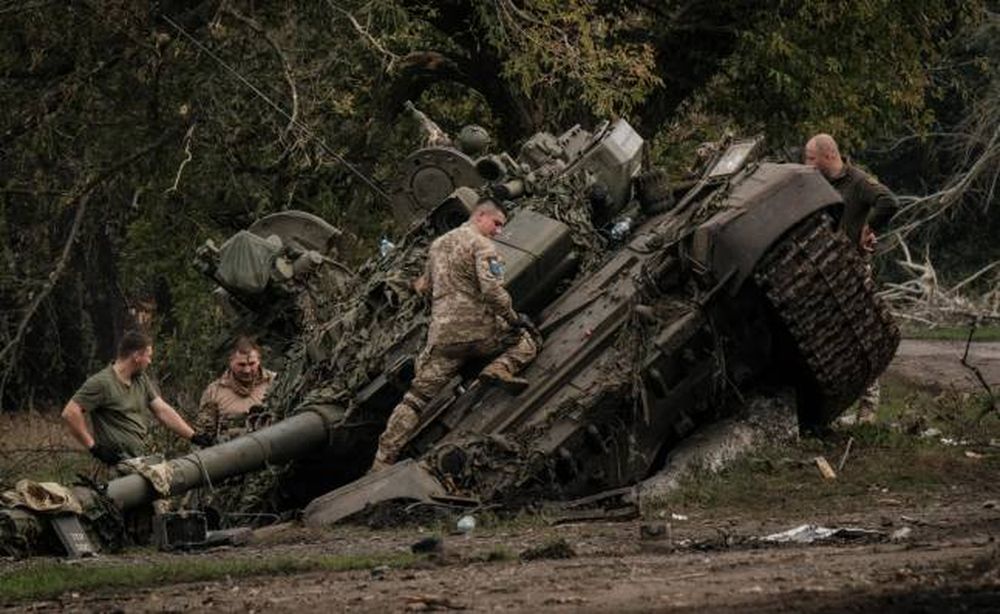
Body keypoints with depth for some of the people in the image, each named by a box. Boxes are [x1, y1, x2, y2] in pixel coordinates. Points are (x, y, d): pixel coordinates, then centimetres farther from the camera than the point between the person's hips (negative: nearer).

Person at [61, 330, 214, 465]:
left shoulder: (142, 380, 18)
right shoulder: (101, 383, -8)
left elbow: (162, 410, 16)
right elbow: (70, 413, -13)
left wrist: (193, 436, 7)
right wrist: (94, 447, -15)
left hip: (143, 460, 8)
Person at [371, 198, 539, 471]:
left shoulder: (438, 244, 20)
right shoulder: (481, 245, -4)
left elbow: (425, 286, 30)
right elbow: (492, 290, -16)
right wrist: (513, 318, -6)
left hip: (441, 334, 6)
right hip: (476, 329, -6)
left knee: (417, 396, 5)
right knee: (525, 339, 15)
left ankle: (382, 461, -3)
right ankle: (502, 369, -16)